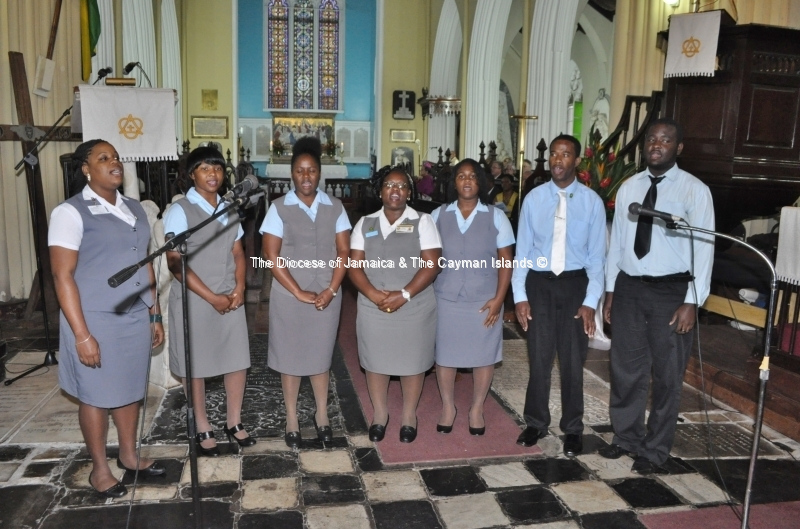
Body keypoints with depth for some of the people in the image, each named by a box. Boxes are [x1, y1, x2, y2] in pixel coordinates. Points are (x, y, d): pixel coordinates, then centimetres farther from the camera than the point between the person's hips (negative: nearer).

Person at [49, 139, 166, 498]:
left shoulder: (134, 209, 9)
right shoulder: (71, 212, -12)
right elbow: (63, 275, -15)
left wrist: (155, 313, 13)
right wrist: (82, 334, -18)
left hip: (136, 318, 6)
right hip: (97, 320, -6)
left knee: (131, 389, 17)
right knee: (97, 395, 9)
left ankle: (129, 455, 36)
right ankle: (99, 469, 26)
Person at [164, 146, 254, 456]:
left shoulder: (229, 209, 9)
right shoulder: (180, 211, -9)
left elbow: (238, 253, 11)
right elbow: (176, 263, -15)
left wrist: (239, 288, -6)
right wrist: (212, 298, -15)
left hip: (230, 298, 5)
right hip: (194, 300, -5)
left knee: (238, 360, 8)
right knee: (196, 365, 7)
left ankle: (233, 423, 26)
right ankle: (203, 430, 23)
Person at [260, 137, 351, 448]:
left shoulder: (335, 207, 2)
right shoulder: (279, 208, -5)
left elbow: (344, 252, 1)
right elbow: (272, 256, -9)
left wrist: (331, 290, -10)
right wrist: (299, 293, -13)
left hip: (327, 296, 2)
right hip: (289, 296, -2)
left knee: (321, 356, 14)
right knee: (290, 357, 9)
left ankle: (322, 415, 30)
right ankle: (292, 420, 24)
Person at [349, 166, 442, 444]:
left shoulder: (422, 222, 0)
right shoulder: (365, 223, 7)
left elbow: (432, 264, -8)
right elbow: (354, 265, 1)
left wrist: (403, 295, -18)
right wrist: (374, 295, -15)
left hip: (414, 307, -2)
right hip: (373, 307, 2)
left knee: (412, 361, 8)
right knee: (375, 360, 11)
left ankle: (409, 416, 29)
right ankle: (379, 414, 31)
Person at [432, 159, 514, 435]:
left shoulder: (495, 217, -1)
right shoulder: (439, 215, 3)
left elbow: (506, 260, -1)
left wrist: (498, 299, -9)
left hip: (484, 300, 0)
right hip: (446, 298, 1)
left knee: (483, 355, 9)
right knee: (445, 354, 9)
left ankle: (477, 409, 28)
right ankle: (448, 406, 30)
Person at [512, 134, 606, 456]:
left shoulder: (591, 201, -3)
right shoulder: (534, 198, -1)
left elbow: (596, 255, -2)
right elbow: (522, 250, 1)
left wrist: (590, 301, -9)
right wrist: (519, 295, -4)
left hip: (574, 283, -1)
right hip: (539, 282, 1)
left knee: (573, 359, 10)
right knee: (539, 357, 10)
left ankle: (573, 428, 27)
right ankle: (536, 423, 28)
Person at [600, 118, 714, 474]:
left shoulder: (694, 190, -6)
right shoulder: (629, 187, 7)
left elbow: (704, 248, -9)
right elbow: (616, 241, 10)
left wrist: (692, 301, -15)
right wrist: (610, 290, 9)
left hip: (670, 290, -4)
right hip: (628, 287, 4)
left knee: (666, 374, 8)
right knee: (625, 369, 13)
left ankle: (655, 451, 24)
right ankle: (626, 437, 32)